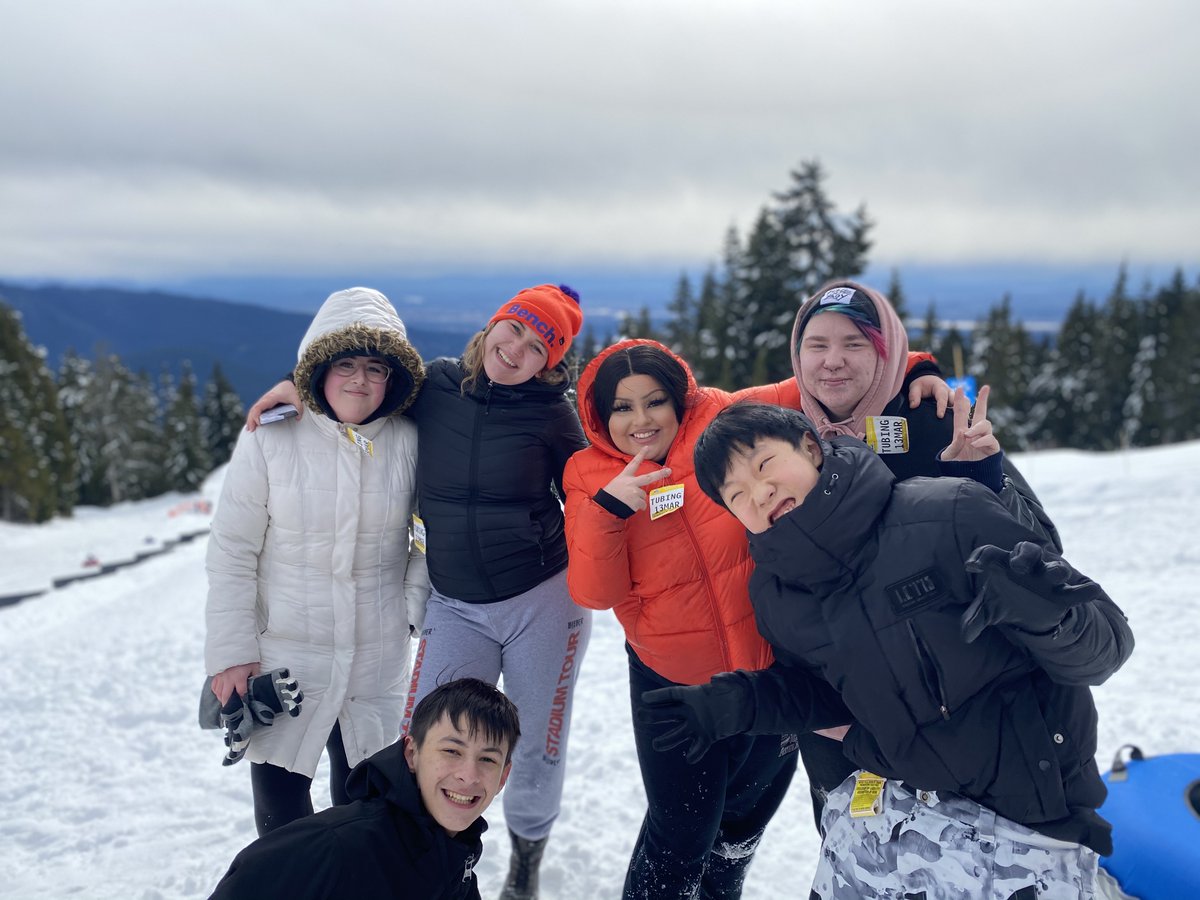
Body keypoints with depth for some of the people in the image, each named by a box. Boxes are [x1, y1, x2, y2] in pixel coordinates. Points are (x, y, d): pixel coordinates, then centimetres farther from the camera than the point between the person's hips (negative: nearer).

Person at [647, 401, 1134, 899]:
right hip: (886, 806, 5)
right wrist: (734, 704, 0)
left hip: (1031, 817, -4)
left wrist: (1044, 615, -37)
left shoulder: (947, 512, -18)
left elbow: (1104, 646, -15)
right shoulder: (775, 595, -1)